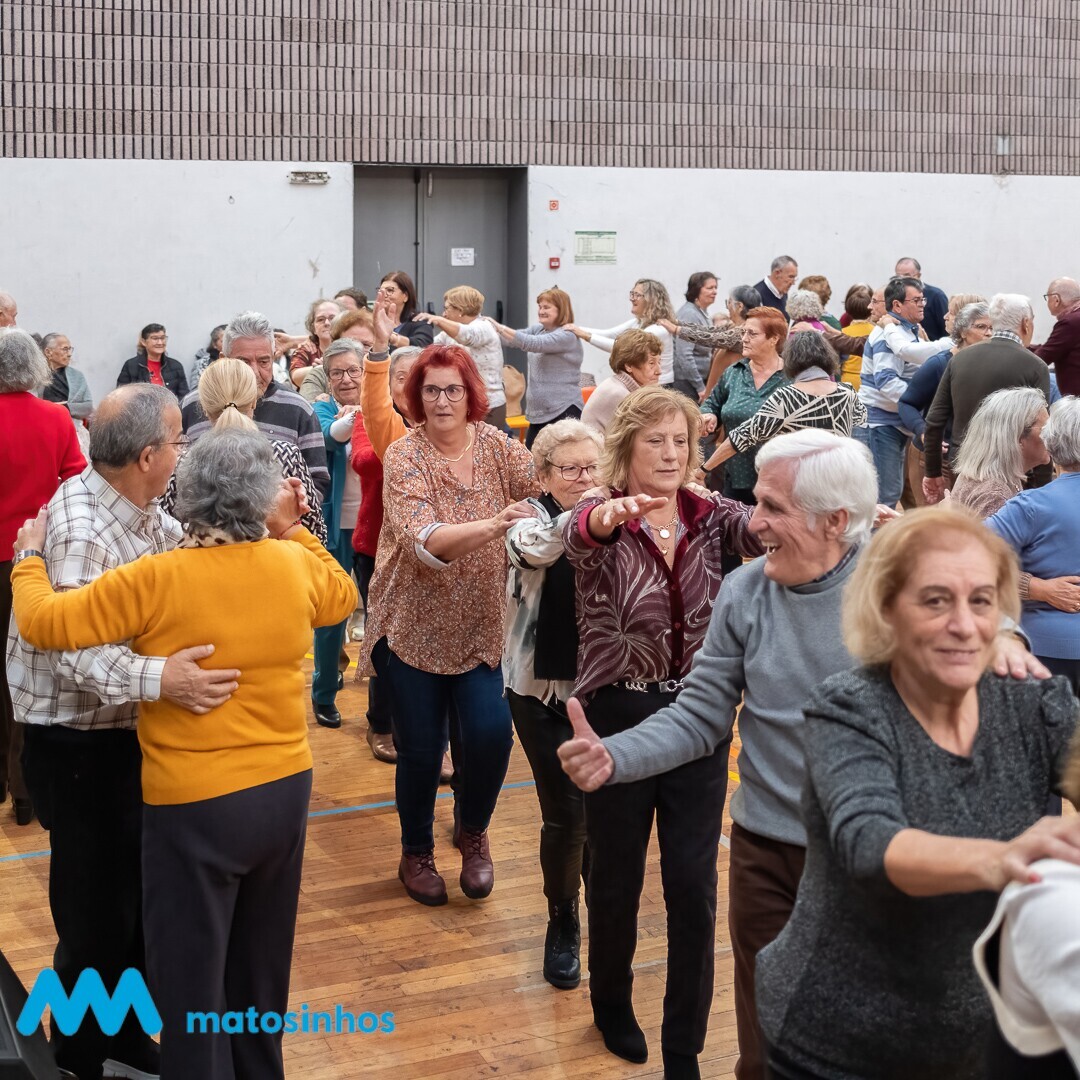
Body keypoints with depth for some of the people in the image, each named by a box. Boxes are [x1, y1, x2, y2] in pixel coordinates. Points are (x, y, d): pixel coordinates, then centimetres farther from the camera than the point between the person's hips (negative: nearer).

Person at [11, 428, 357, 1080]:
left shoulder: (156, 579, -18)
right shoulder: (295, 564, -5)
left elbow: (43, 623, -13)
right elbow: (343, 597, 17)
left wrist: (30, 558, 5)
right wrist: (292, 531, 20)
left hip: (195, 803, -5)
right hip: (285, 789, 5)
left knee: (192, 975, 10)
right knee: (262, 963, 24)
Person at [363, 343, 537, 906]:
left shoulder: (494, 445, -2)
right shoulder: (404, 457, -14)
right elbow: (424, 543, -28)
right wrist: (493, 526, -43)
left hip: (479, 624, 3)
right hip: (414, 624, -2)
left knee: (490, 732, -11)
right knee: (420, 748, 4)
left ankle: (471, 828, 20)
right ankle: (416, 852, 31)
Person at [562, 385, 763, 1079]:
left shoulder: (711, 517, 0)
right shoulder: (600, 520, -7)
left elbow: (763, 532, -20)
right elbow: (582, 534, -32)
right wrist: (612, 514, -56)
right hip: (619, 714, -2)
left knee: (694, 885, 1)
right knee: (616, 874, 13)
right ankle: (613, 1004, 40)